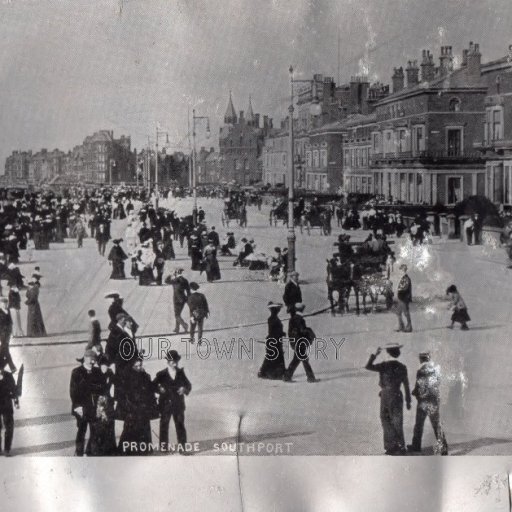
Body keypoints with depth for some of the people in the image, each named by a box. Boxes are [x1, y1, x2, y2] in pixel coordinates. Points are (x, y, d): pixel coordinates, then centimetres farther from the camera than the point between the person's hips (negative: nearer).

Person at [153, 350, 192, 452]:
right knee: (164, 426, 5)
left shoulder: (181, 373, 3)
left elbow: (188, 385, 7)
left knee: (180, 426, 6)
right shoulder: (161, 374, -4)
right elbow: (153, 386, 1)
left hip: (178, 405, 2)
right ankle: (163, 447, 16)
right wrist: (159, 389, -18)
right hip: (165, 405, -2)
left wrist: (185, 389, -14)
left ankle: (182, 447, 14)